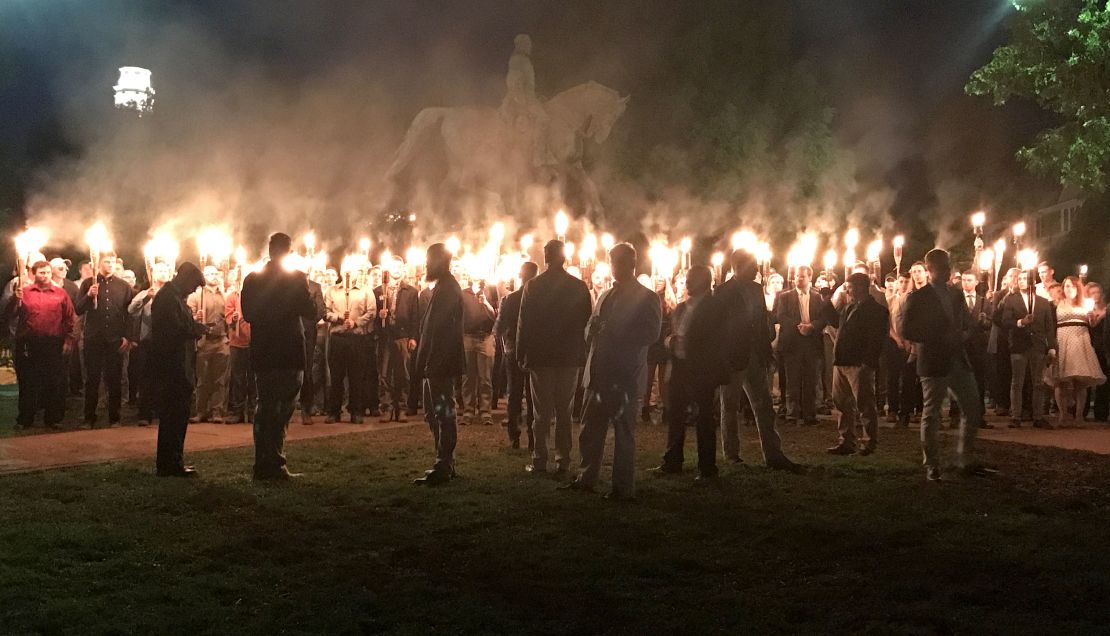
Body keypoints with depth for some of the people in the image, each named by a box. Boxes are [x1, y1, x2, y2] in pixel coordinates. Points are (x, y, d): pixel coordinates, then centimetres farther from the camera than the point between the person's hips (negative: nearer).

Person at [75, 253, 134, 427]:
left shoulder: (123, 286, 7)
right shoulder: (88, 283, 5)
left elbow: (129, 313, 6)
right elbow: (79, 310, 2)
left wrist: (127, 337, -2)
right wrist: (89, 295, -15)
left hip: (115, 339, 0)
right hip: (93, 339, 0)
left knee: (115, 380, 3)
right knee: (92, 379, 4)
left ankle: (114, 418, 11)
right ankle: (89, 418, 10)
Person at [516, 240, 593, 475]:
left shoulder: (533, 286, -6)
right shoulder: (579, 287, 0)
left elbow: (524, 323, -5)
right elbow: (586, 323, 4)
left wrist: (521, 355, 1)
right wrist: (581, 354, 12)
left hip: (540, 357, -1)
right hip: (569, 357, 1)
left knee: (542, 411, 3)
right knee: (564, 410, 8)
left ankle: (539, 461, 3)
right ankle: (563, 460, 8)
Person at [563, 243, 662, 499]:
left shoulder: (646, 298, -2)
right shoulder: (606, 296, 20)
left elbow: (651, 333, -13)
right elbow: (591, 327, 25)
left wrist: (614, 332, -18)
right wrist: (595, 328, 0)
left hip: (625, 375, -7)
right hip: (599, 372, 7)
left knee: (623, 432, 0)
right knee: (590, 429, 10)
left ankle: (624, 488, 6)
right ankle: (587, 478, 22)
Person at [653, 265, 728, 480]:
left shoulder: (714, 306, -6)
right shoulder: (681, 308, 17)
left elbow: (715, 341, -11)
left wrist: (684, 346, -14)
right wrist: (670, 341, 3)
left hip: (701, 371, -7)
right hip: (679, 368, 7)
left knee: (703, 419, -2)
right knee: (675, 416, 11)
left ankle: (707, 469, 5)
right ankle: (672, 462, 22)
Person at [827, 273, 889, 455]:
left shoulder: (876, 310, -10)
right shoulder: (849, 307, 18)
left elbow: (877, 338, -17)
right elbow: (836, 322, 29)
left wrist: (868, 362, -24)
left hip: (859, 365, -9)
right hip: (841, 363, 9)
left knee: (865, 405, -1)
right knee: (843, 404, 13)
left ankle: (870, 444, 7)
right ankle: (846, 442, 21)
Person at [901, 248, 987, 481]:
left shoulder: (956, 294, 14)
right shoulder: (917, 298, -6)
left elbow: (966, 322, 23)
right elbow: (908, 330, -12)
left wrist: (962, 335, 0)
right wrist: (940, 338, -15)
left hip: (959, 360, 6)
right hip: (934, 363, -6)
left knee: (973, 410, 6)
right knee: (931, 414, 0)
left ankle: (965, 460, 18)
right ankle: (932, 467, 9)